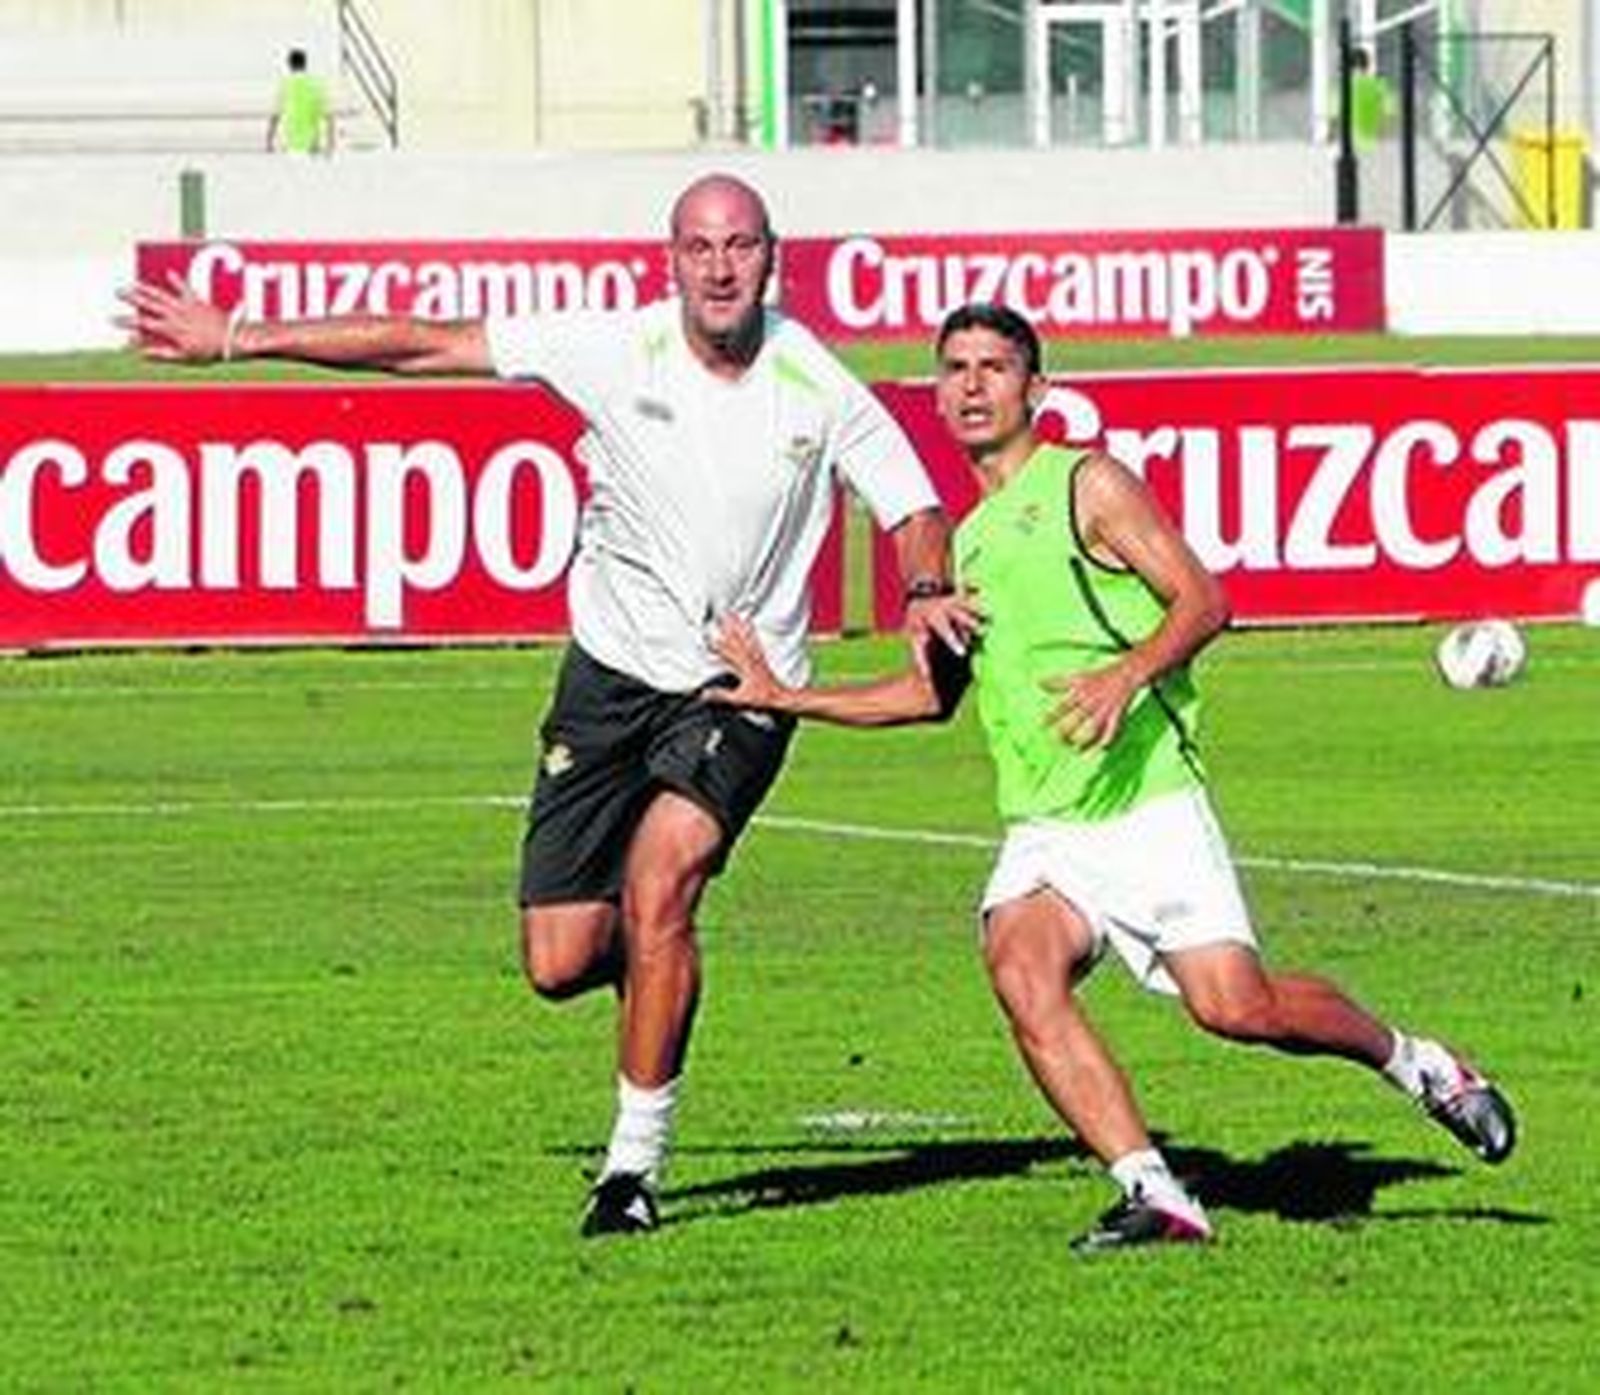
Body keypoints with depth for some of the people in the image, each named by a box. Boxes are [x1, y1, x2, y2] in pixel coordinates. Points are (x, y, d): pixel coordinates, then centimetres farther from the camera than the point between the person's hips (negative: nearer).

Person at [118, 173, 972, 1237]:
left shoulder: (820, 389, -8)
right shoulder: (616, 350, -8)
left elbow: (917, 508, 3)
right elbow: (423, 348, -4)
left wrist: (928, 593, -21)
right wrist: (238, 339, -4)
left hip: (741, 690, -2)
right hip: (612, 672, 2)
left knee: (659, 880, -25)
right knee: (559, 965, -3)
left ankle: (637, 1159, -11)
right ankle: (660, 963, 36)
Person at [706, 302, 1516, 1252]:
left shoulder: (1088, 485, 1)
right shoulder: (965, 542, 20)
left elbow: (1202, 599, -7)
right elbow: (934, 691, 32)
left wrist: (1127, 675, -25)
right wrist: (786, 699, 25)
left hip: (1149, 806, -5)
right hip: (1044, 830, 5)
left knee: (1235, 1005, -14)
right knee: (1022, 970, -25)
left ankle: (1411, 1061, 16)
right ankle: (1155, 1196, -26)